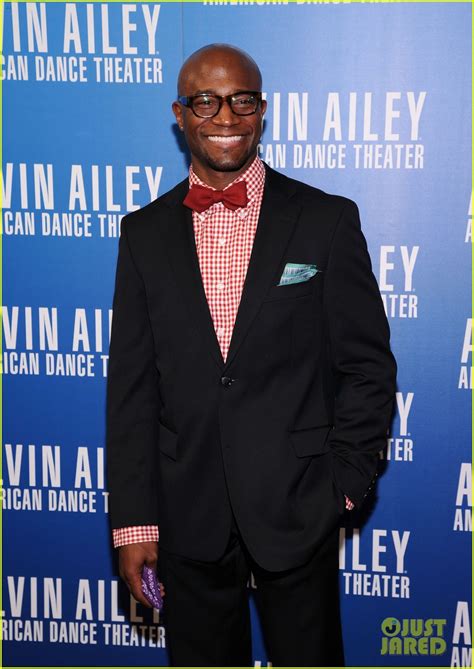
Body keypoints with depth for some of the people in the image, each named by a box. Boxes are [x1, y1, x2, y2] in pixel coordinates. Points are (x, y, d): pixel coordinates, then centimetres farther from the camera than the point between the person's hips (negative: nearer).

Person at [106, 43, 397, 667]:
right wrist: (133, 520, -1)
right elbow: (131, 384, 1)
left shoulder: (328, 220, -3)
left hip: (298, 508, -1)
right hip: (187, 517, 2)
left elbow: (369, 364, -1)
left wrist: (345, 482, -6)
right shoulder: (145, 232, 3)